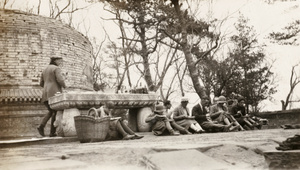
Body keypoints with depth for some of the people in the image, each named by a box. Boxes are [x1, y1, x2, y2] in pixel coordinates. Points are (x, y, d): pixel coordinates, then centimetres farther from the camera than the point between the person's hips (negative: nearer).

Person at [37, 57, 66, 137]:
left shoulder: (45, 70, 21)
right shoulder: (56, 69, -4)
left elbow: (41, 84, 21)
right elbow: (60, 80, -18)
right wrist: (64, 86, 1)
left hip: (46, 94, 8)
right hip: (54, 94, -7)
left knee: (51, 112, 18)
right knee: (56, 112, 0)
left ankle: (41, 126, -1)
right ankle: (52, 132, -5)